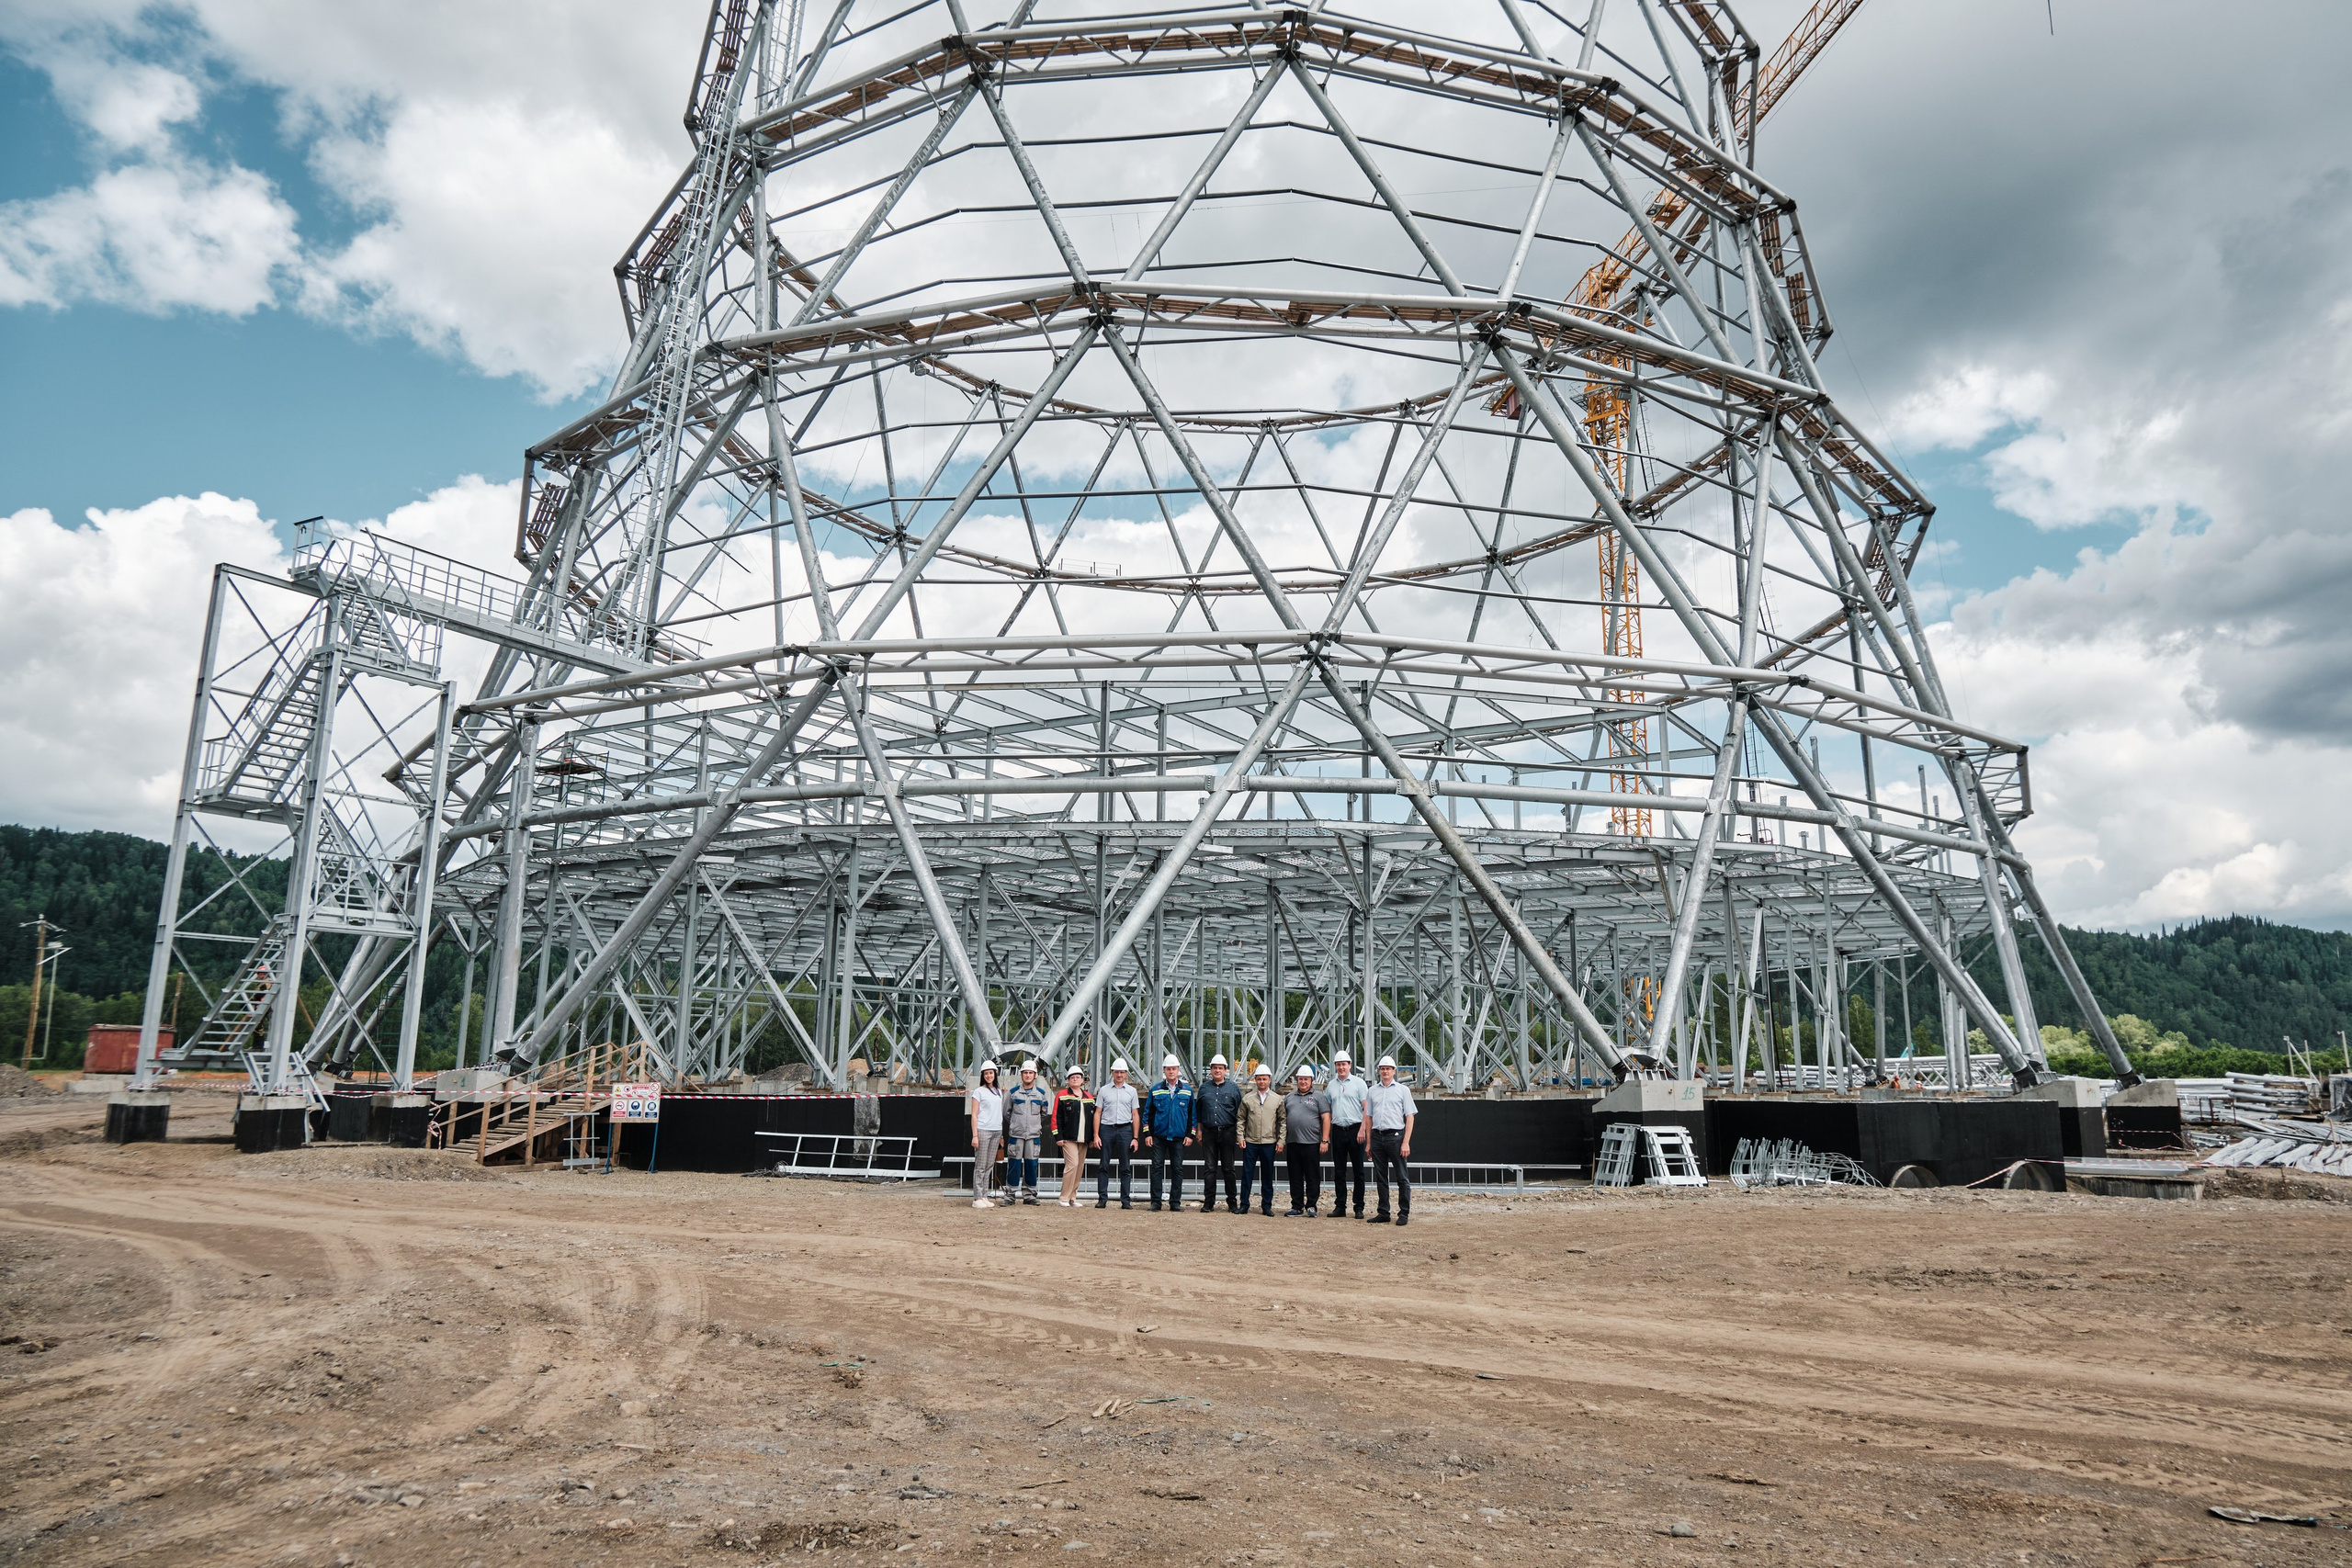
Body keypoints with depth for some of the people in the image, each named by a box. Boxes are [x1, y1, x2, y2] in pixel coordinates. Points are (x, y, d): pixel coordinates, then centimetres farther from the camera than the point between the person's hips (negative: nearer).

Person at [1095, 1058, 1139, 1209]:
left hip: (1125, 1129, 0)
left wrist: (1135, 1137, 3)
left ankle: (1126, 1200, 5)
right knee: (1103, 1166, 0)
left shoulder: (1131, 1091, 10)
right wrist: (1096, 1135, -2)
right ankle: (1102, 1198, 5)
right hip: (1106, 1129, 0)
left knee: (1125, 1167, 2)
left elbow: (1135, 1115, 9)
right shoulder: (1104, 1090, 8)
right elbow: (1098, 1113, 6)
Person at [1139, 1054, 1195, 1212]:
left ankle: (1175, 1202, 10)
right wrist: (1147, 1134, 0)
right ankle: (1155, 1202, 4)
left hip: (1179, 1138, 0)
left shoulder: (1187, 1090, 6)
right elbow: (1147, 1112, 7)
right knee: (1156, 1168, -2)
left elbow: (1192, 1114, 9)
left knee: (1177, 1169, 3)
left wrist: (1190, 1134, 2)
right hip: (1159, 1137, 0)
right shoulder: (1156, 1090, 5)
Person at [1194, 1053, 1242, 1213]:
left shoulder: (1234, 1088, 5)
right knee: (1209, 1169, 2)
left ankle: (1232, 1202, 11)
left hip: (1228, 1132, -1)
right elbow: (1197, 1111, 15)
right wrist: (1199, 1130, 10)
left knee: (1229, 1169, 3)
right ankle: (1209, 1203, 6)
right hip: (1209, 1133, 1)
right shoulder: (1204, 1088, 11)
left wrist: (1239, 1134, 0)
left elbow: (1240, 1113, 5)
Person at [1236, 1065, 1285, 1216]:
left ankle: (1267, 1206, 13)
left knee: (1268, 1175, 5)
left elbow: (1282, 1121, 6)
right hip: (1250, 1142, 0)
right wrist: (1241, 1137, -2)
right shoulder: (1247, 1099, 5)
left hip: (1269, 1143, 0)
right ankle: (1244, 1205, 9)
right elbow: (1241, 1120, 7)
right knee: (1247, 1174, 2)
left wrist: (1281, 1140, -1)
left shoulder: (1277, 1099, 5)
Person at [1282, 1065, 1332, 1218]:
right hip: (1292, 1143, 4)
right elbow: (1283, 1119, 20)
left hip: (1311, 1143, -4)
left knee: (1312, 1177, -1)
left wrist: (1325, 1141, -10)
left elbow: (1326, 1119, -3)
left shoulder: (1318, 1097, 3)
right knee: (1295, 1177, 8)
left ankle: (1311, 1207, 6)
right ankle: (1297, 1207, 14)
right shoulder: (1289, 1098, 17)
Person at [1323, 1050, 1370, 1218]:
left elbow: (1366, 1108, -4)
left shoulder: (1359, 1083, 0)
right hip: (1338, 1130, 4)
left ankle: (1359, 1208, 4)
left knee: (1358, 1171, 0)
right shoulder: (1331, 1086, 13)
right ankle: (1340, 1207, 12)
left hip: (1355, 1130, -4)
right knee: (1339, 1172, 7)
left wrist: (1362, 1130, -14)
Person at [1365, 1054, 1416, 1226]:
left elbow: (1410, 1117, -1)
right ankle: (1383, 1213, 13)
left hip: (1395, 1136, -4)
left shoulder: (1403, 1090, 4)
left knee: (1402, 1178, -3)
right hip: (1377, 1136, 4)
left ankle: (1404, 1213, 2)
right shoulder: (1372, 1091, 15)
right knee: (1380, 1178, 7)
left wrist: (1406, 1142, -11)